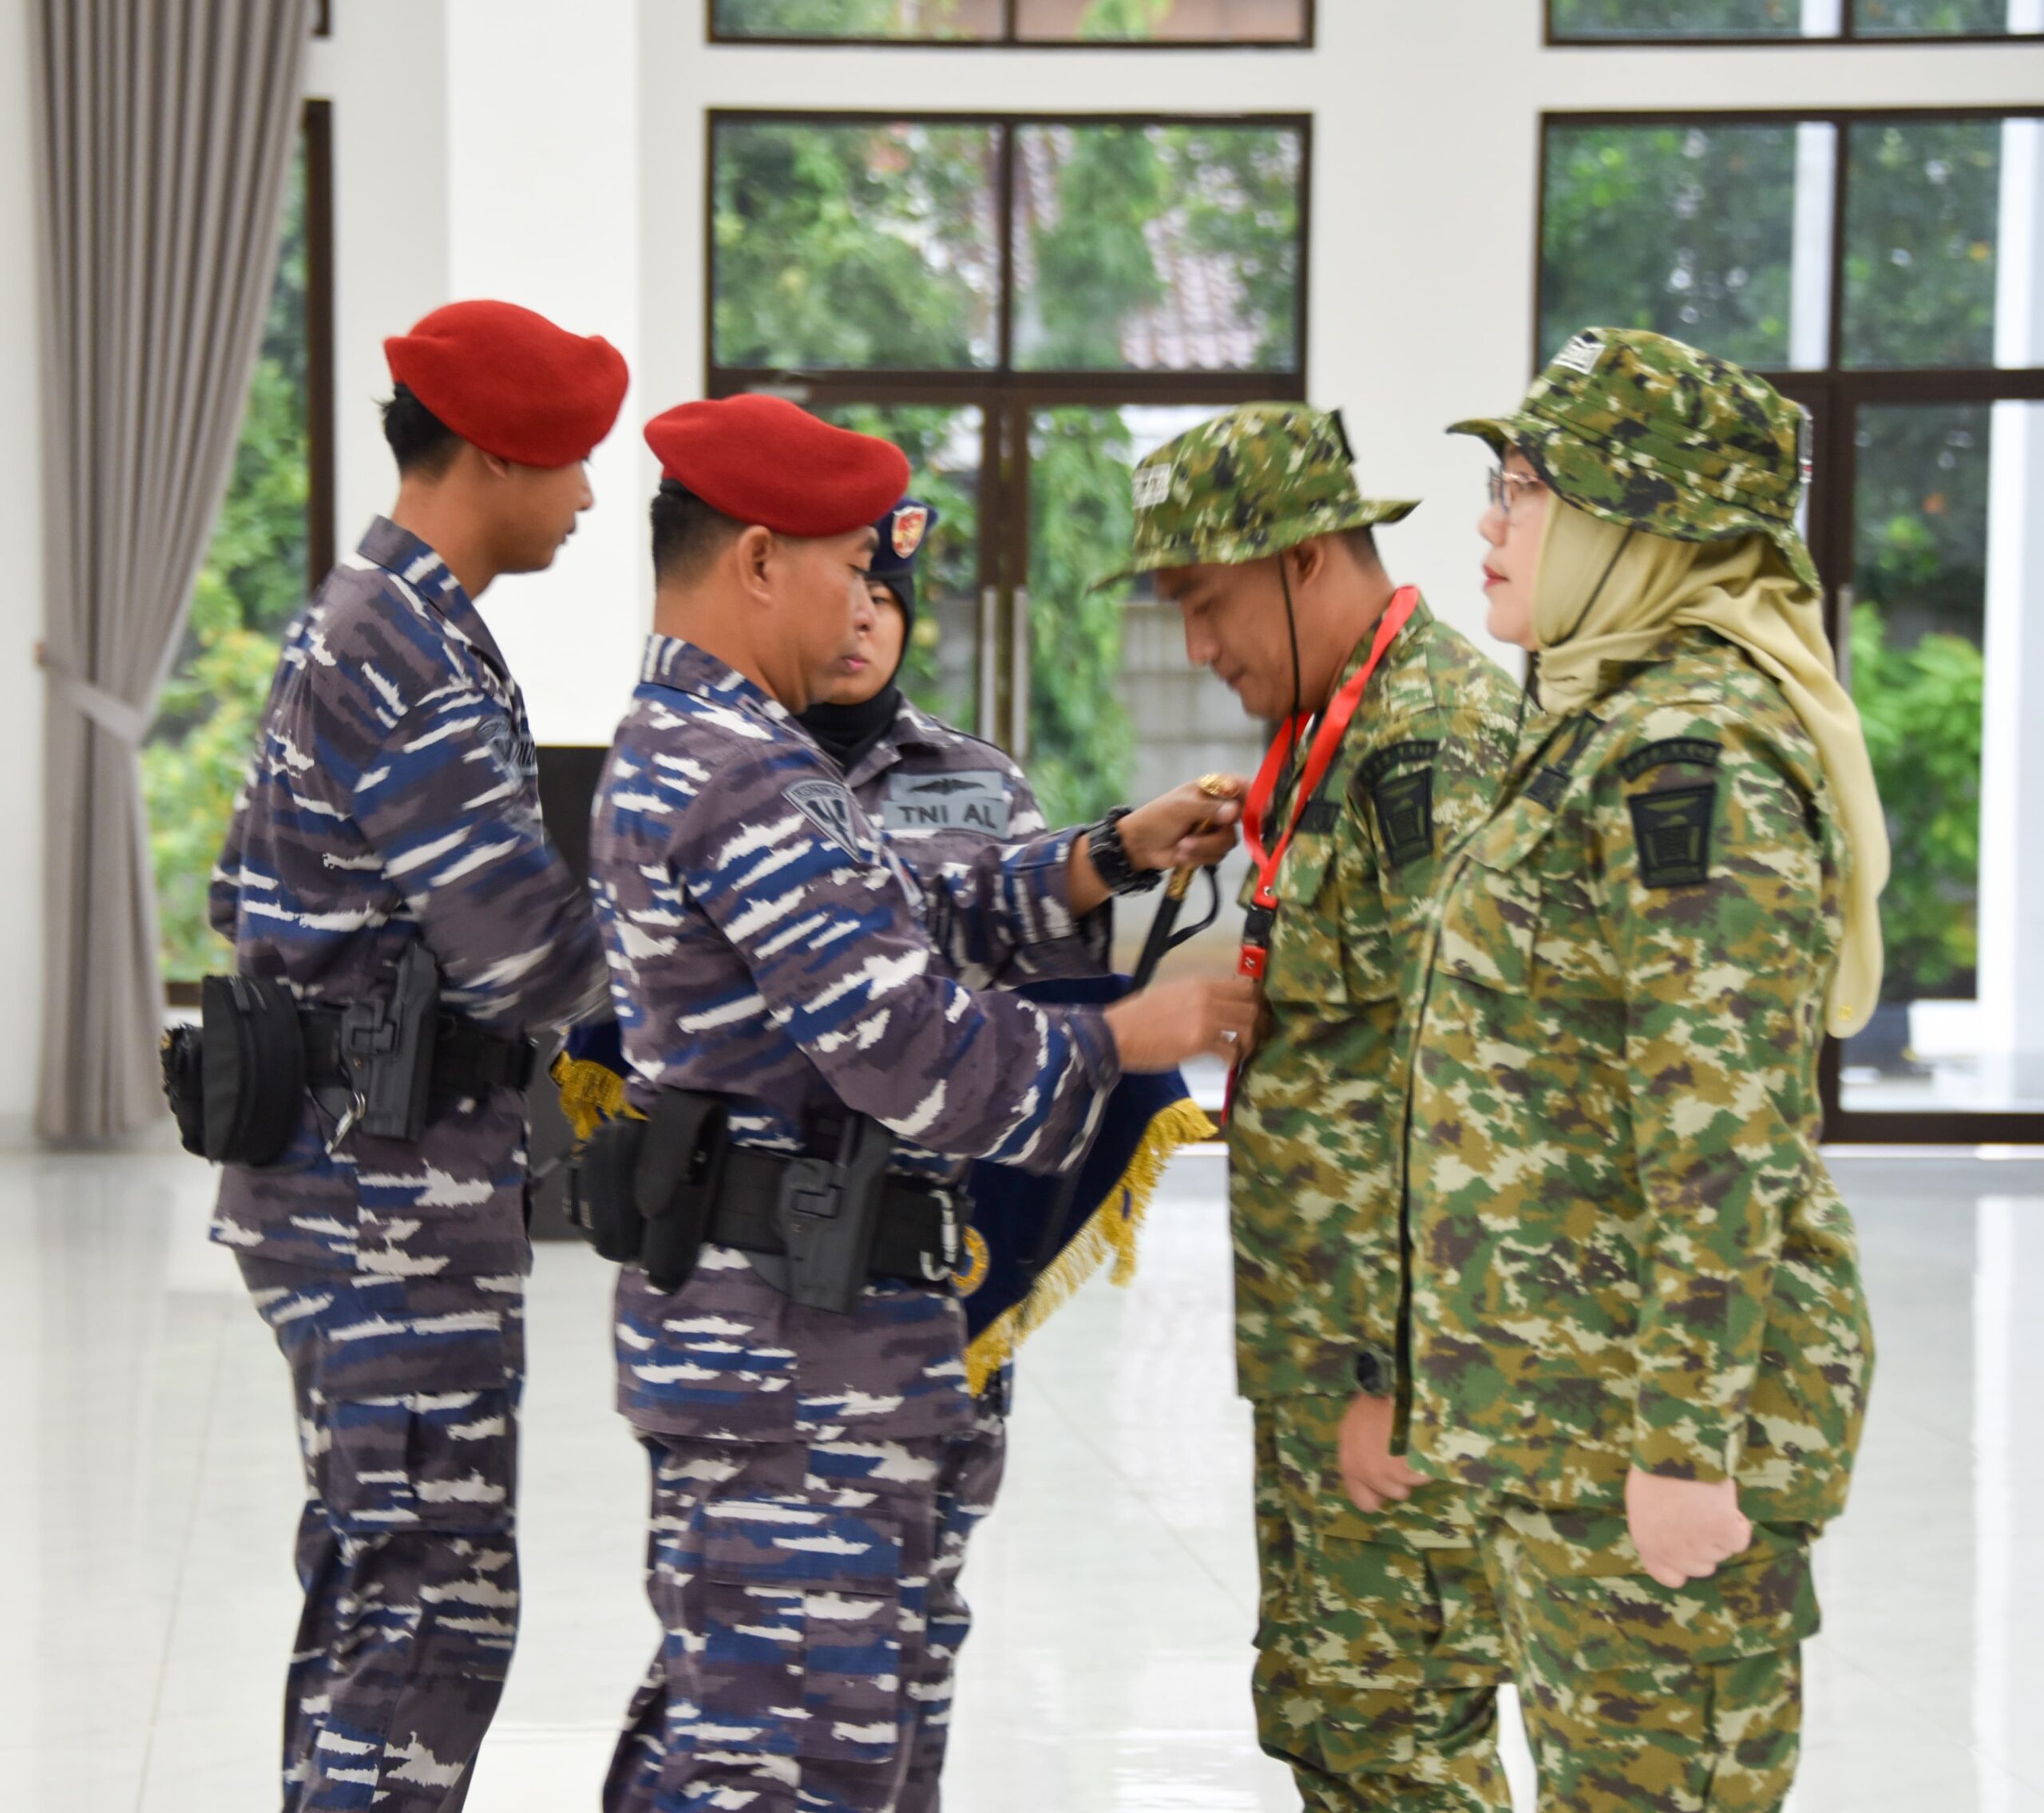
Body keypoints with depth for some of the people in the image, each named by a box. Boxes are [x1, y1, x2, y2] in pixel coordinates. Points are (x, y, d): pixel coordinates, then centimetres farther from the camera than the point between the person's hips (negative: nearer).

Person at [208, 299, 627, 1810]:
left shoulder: (358, 623, 15)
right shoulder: (413, 662, -19)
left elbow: (251, 900, 20)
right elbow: (534, 953, -24)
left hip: (339, 1180, 11)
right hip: (399, 1191, -11)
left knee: (371, 1584, 17)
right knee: (433, 1604, -9)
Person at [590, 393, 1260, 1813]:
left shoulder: (665, 753, 16)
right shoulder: (756, 783, -19)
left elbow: (909, 927, 19)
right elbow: (917, 1056, -21)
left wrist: (1115, 857, 12)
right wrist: (1126, 1038, -7)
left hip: (729, 1317, 11)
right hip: (803, 1341, -11)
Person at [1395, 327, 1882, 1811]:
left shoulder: (1689, 752, -18)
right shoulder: (1628, 726, 14)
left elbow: (1724, 1133, -23)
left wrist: (1685, 1444, -23)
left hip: (1654, 1406, -10)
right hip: (1578, 1398, 10)